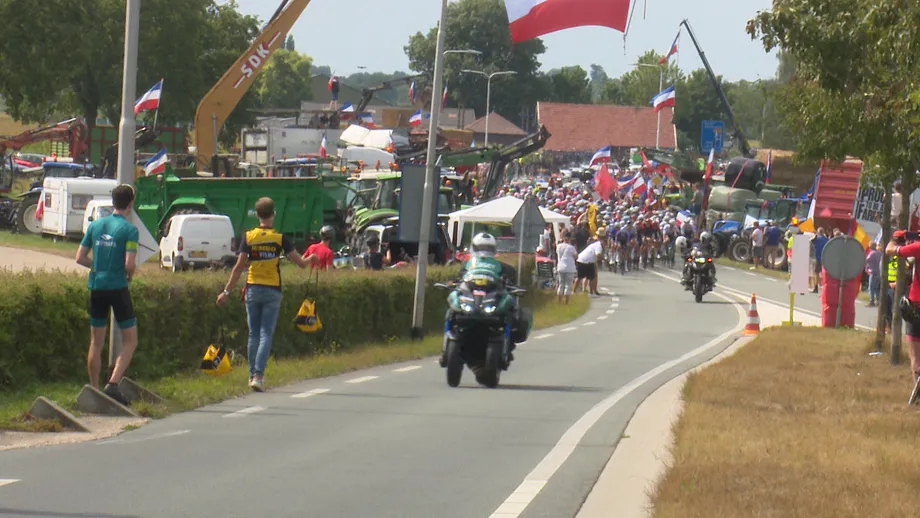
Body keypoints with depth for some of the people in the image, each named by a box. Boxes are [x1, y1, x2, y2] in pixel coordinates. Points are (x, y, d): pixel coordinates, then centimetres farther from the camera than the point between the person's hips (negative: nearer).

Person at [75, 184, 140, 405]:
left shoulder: (95, 225, 6)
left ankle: (94, 389, 16)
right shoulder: (129, 230, -10)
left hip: (96, 287, 5)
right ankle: (113, 385, -12)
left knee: (96, 343, 13)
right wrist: (130, 276, 3)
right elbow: (130, 264, -18)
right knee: (130, 341, 3)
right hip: (117, 288, -5)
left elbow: (80, 258, 6)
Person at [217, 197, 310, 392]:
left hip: (252, 289, 2)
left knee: (254, 334, 12)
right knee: (266, 334, -2)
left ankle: (253, 375, 17)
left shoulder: (248, 237, -3)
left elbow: (239, 267, -4)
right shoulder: (280, 238, -7)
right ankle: (258, 375, -15)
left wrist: (227, 291, 2)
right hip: (272, 290, -2)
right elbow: (300, 263, -3)